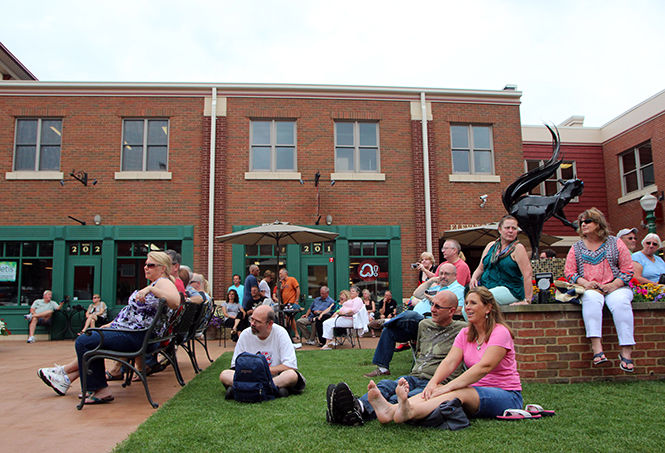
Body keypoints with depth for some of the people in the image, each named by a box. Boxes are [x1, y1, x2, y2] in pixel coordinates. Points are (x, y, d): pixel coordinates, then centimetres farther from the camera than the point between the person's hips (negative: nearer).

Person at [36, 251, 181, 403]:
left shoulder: (163, 282, -15)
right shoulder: (154, 284, 18)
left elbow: (175, 302, -37)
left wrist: (151, 289, -37)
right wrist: (113, 324, 25)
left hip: (136, 337, -11)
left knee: (83, 342, -9)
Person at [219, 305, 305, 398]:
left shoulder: (280, 333, -9)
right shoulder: (245, 334, -2)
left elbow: (290, 365, -14)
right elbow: (236, 365, 5)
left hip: (276, 377, -2)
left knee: (292, 375, -34)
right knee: (224, 374, -21)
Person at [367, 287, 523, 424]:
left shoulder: (500, 332, -10)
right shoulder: (465, 334, 11)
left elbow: (484, 367, -25)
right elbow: (450, 361, -5)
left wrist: (449, 386, -34)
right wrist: (433, 382, -26)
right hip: (475, 390, 6)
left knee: (459, 393, -35)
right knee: (435, 390, -23)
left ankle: (409, 411, -59)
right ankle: (391, 409, -47)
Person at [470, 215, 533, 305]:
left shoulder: (518, 248, -2)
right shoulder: (491, 246, 16)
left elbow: (528, 274, -10)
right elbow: (480, 268, 20)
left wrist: (527, 301, -16)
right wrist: (474, 278, -3)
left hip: (510, 291, -5)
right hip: (486, 287, 5)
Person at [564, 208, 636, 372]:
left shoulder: (615, 243, 10)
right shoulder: (577, 247, 14)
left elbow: (627, 269, 6)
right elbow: (569, 271, 8)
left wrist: (614, 285, -11)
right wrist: (585, 283, -11)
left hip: (616, 287, 0)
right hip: (590, 289, 0)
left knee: (620, 302, -34)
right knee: (591, 299, -35)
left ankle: (626, 351, -34)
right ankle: (597, 348, -45)